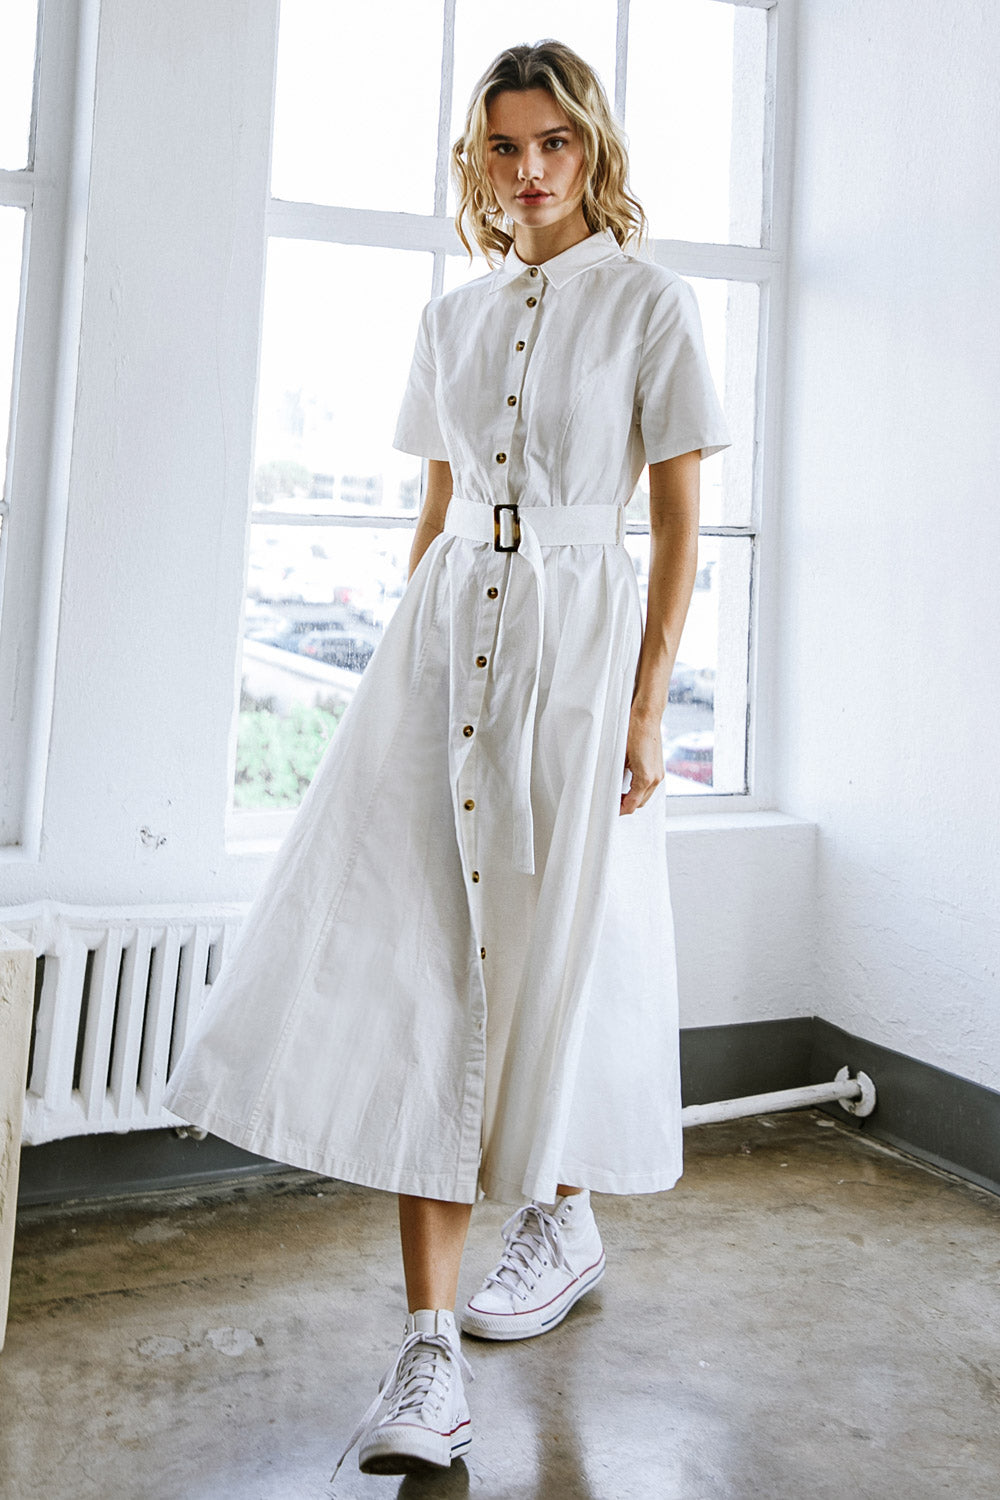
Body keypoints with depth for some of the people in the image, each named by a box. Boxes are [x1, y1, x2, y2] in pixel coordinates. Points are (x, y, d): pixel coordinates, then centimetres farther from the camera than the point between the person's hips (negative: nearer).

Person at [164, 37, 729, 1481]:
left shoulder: (648, 301, 3)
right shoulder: (451, 318, 16)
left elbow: (680, 520, -2)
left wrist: (649, 697, -9)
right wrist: (403, 658, 13)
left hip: (579, 636, -3)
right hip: (446, 636, 4)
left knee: (555, 949, 4)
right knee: (428, 958, -6)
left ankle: (564, 1215, 33)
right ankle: (432, 1346, -2)